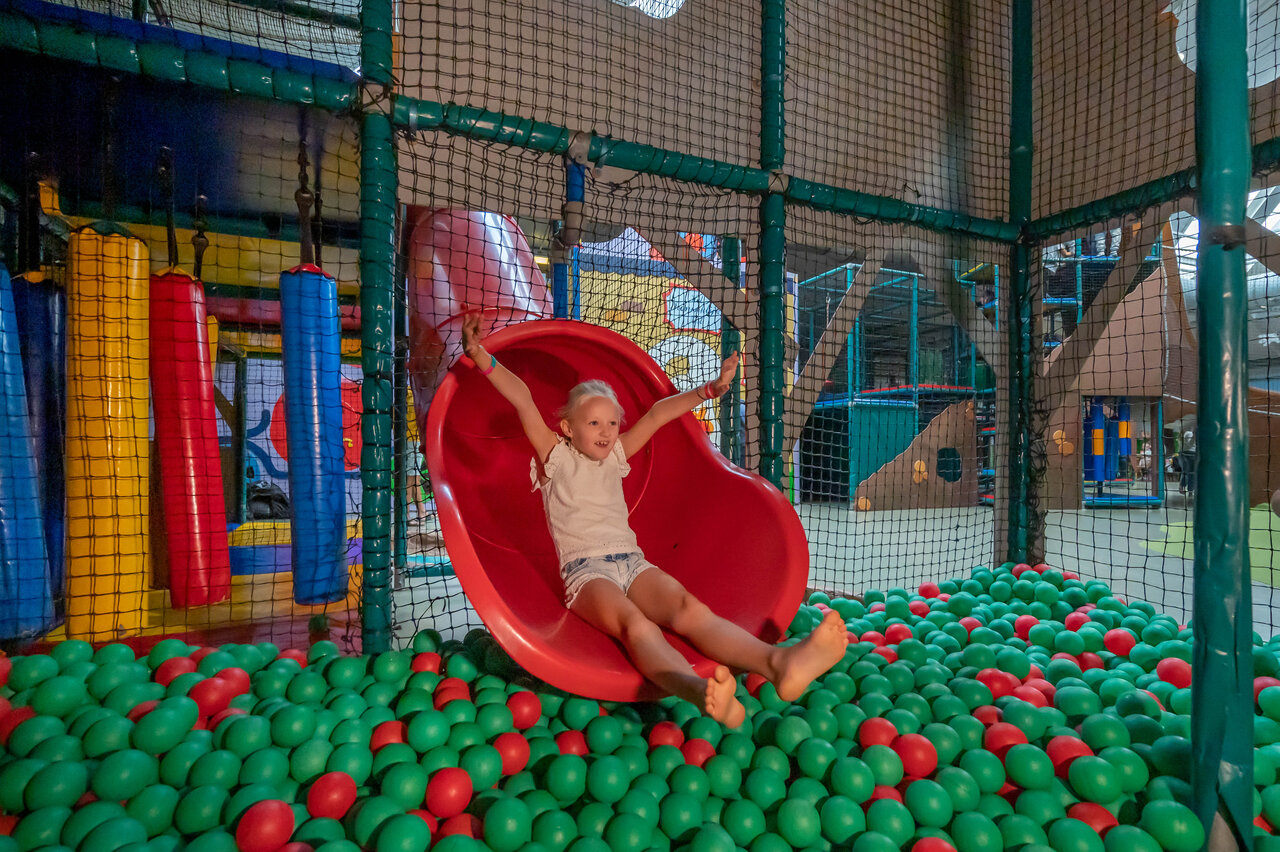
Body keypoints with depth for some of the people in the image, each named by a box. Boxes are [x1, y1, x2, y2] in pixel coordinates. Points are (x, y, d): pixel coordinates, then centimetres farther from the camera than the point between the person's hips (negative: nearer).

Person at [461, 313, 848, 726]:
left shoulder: (615, 456, 23)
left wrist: (709, 389, 20)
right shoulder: (556, 456, 11)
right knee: (634, 625, -36)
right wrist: (481, 357, -8)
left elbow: (657, 415, 23)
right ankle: (697, 689, -66)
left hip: (632, 562, 4)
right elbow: (522, 399, 0)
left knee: (690, 610, -27)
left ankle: (777, 662, -54)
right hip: (584, 570, -4)